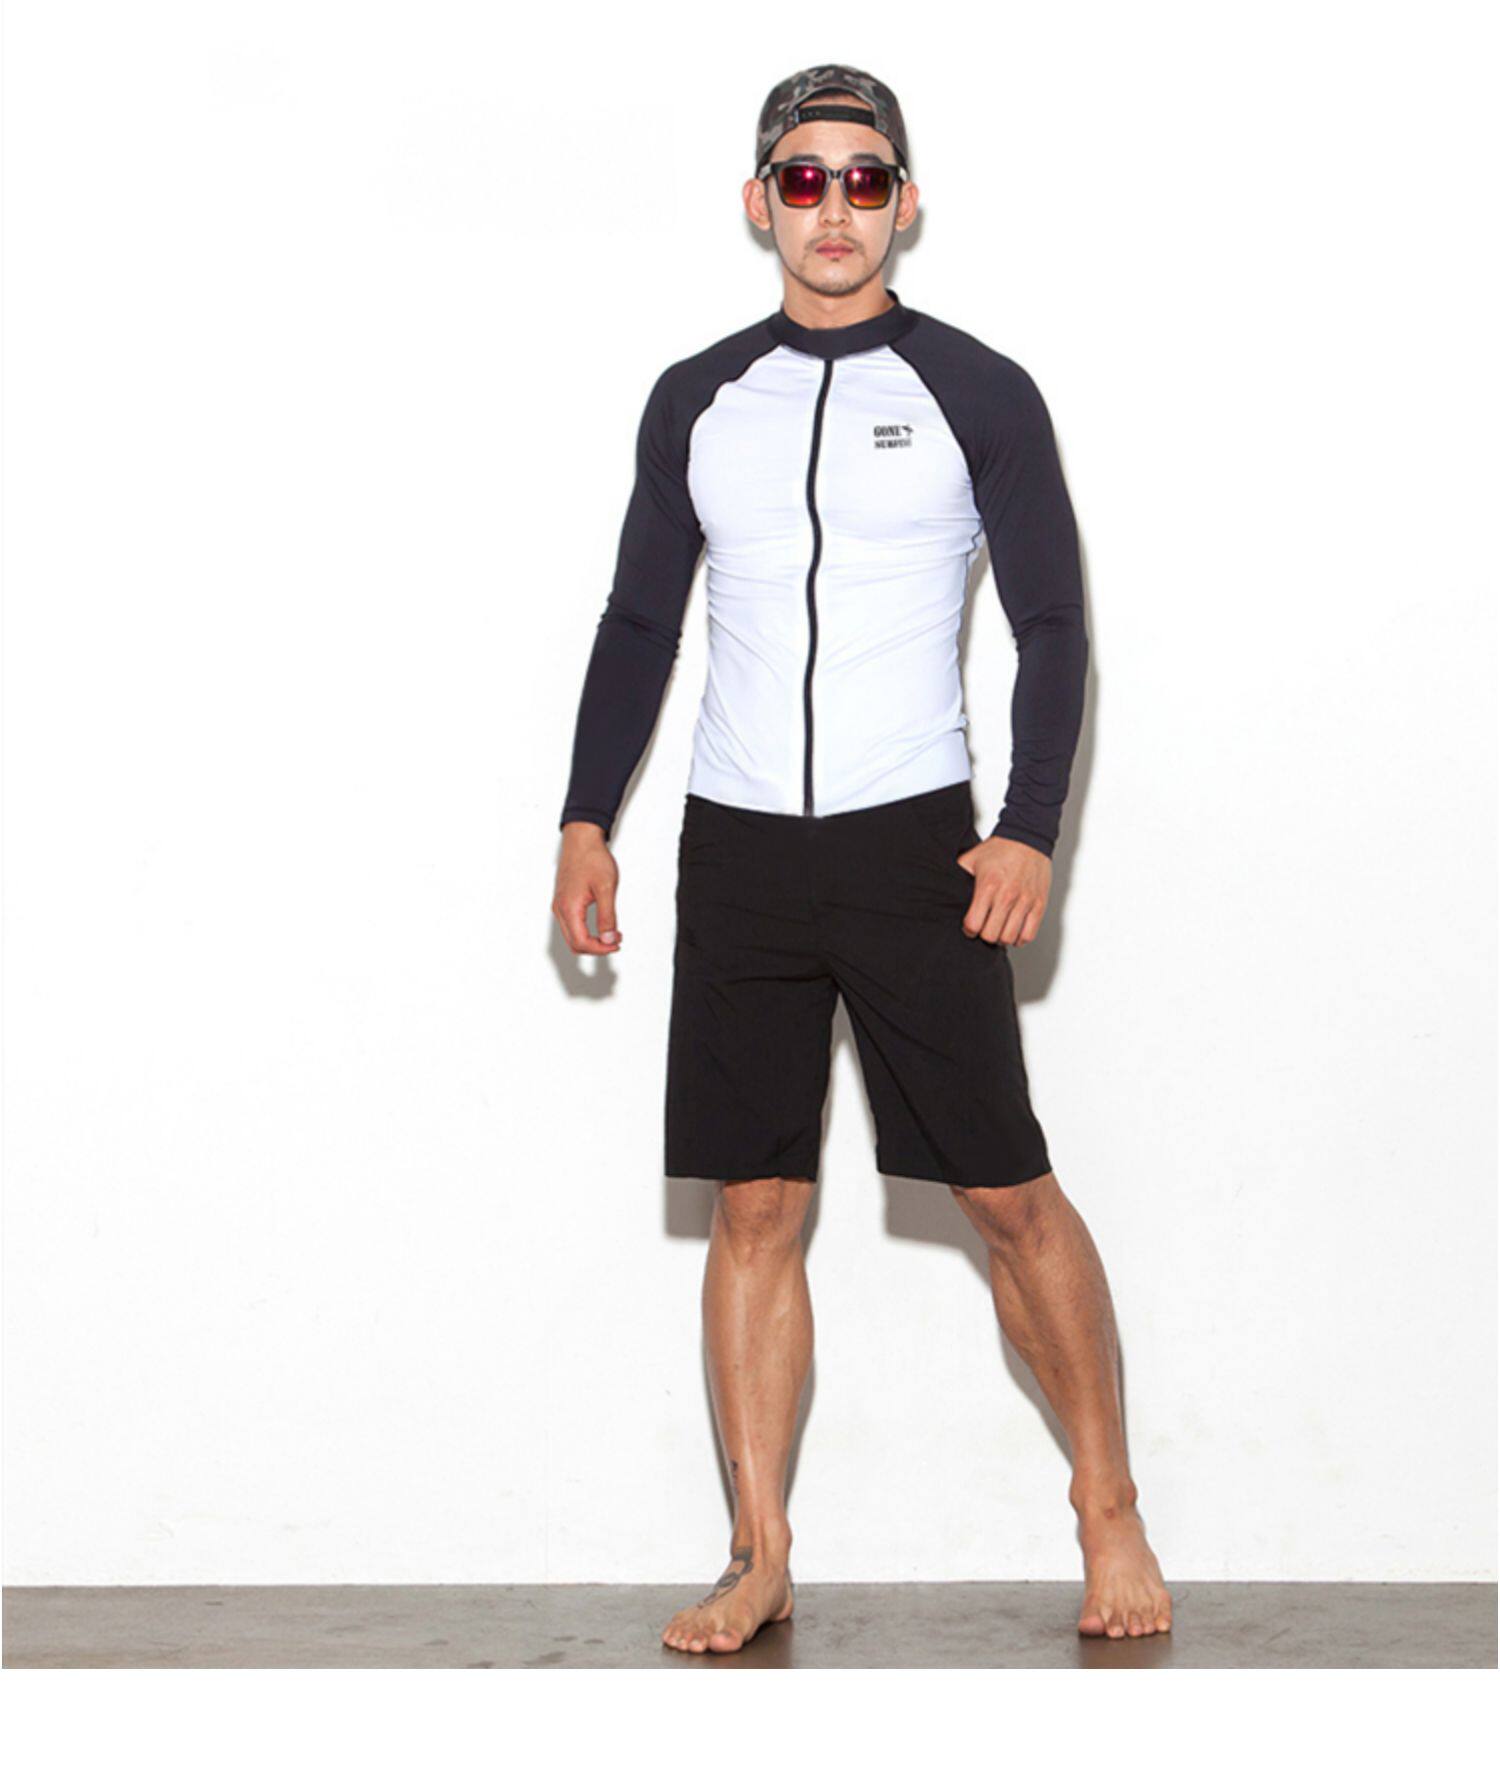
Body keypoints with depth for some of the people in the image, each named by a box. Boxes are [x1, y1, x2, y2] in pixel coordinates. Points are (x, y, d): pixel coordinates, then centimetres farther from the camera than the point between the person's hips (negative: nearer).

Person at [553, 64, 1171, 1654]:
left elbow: (1054, 629, 0)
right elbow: (639, 623, 15)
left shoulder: (975, 393, 1)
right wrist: (586, 819, 7)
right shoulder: (694, 402, 10)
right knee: (754, 1206, 3)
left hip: (914, 840, -3)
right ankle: (760, 1560, 9)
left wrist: (1032, 832, -11)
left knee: (1007, 1192, -2)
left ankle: (1109, 1513, 13)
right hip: (736, 848, 3)